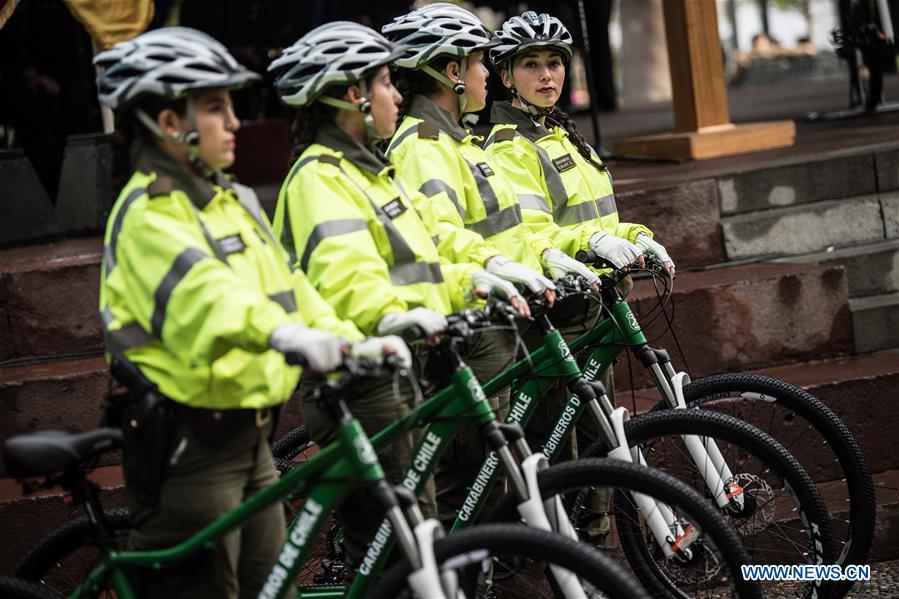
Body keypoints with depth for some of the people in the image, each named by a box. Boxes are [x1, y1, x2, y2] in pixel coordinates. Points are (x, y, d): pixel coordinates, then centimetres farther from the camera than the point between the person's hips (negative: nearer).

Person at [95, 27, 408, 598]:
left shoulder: (232, 201, 14)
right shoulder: (148, 212, -15)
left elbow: (287, 284, 13)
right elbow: (201, 288, -33)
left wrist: (353, 341, -2)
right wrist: (286, 334, -49)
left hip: (248, 436, 9)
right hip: (187, 442, -9)